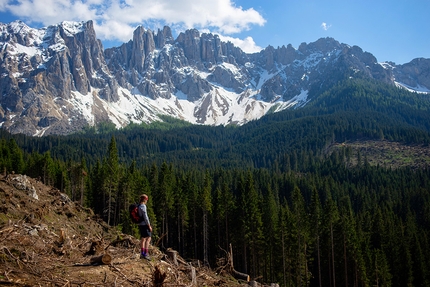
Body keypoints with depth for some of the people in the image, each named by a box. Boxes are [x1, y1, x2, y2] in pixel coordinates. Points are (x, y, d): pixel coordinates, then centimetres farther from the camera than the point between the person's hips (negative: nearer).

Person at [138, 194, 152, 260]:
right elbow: (145, 217, -20)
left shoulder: (138, 206, 13)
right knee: (148, 238, -10)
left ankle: (142, 254, 17)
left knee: (143, 239, 14)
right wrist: (149, 226, -16)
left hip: (140, 224, 10)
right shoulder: (143, 206, -15)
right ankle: (146, 254, -17)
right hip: (145, 224, -10)